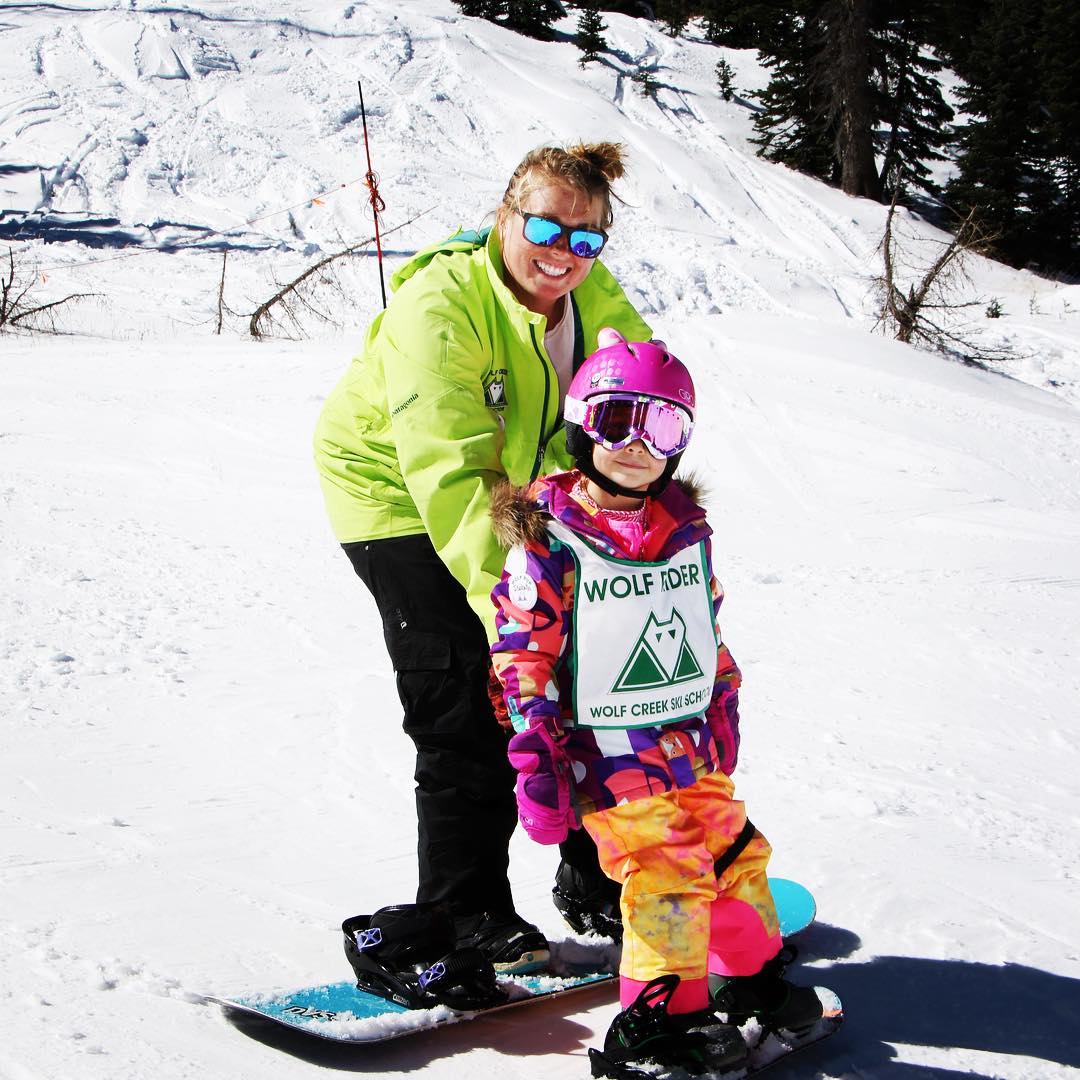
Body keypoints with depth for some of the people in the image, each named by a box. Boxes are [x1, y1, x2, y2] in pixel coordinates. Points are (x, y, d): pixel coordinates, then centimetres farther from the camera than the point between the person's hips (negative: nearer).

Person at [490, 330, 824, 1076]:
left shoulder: (687, 530, 6)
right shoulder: (548, 542, -12)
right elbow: (523, 657, -12)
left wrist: (723, 715, 21)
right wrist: (537, 764, -15)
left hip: (693, 744, 7)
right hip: (610, 755, -6)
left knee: (733, 849, 14)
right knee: (666, 872, -10)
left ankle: (751, 975, 33)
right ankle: (660, 1015, 3)